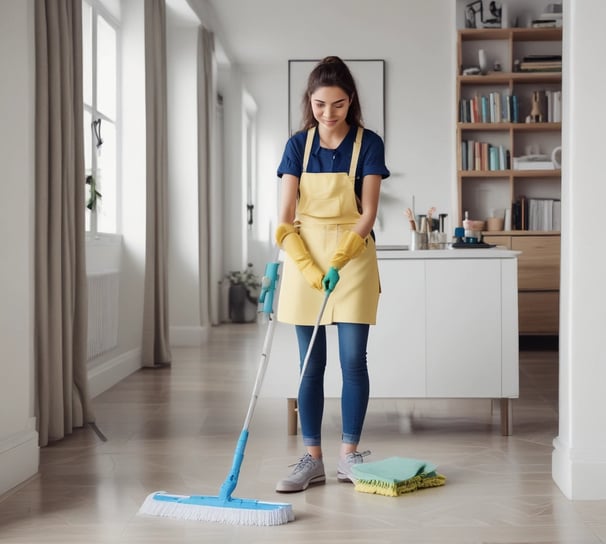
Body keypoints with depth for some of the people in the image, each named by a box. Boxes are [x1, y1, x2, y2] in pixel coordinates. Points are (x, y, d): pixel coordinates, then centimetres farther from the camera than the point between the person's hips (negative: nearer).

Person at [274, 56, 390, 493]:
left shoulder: (368, 144, -3)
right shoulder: (298, 145, 2)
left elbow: (368, 212, -8)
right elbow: (286, 214, -4)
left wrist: (338, 259, -21)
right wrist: (308, 266, -17)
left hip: (353, 257, -2)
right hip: (304, 257, 2)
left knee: (353, 359, -1)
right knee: (311, 363, 4)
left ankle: (350, 455, 12)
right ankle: (312, 459, 11)